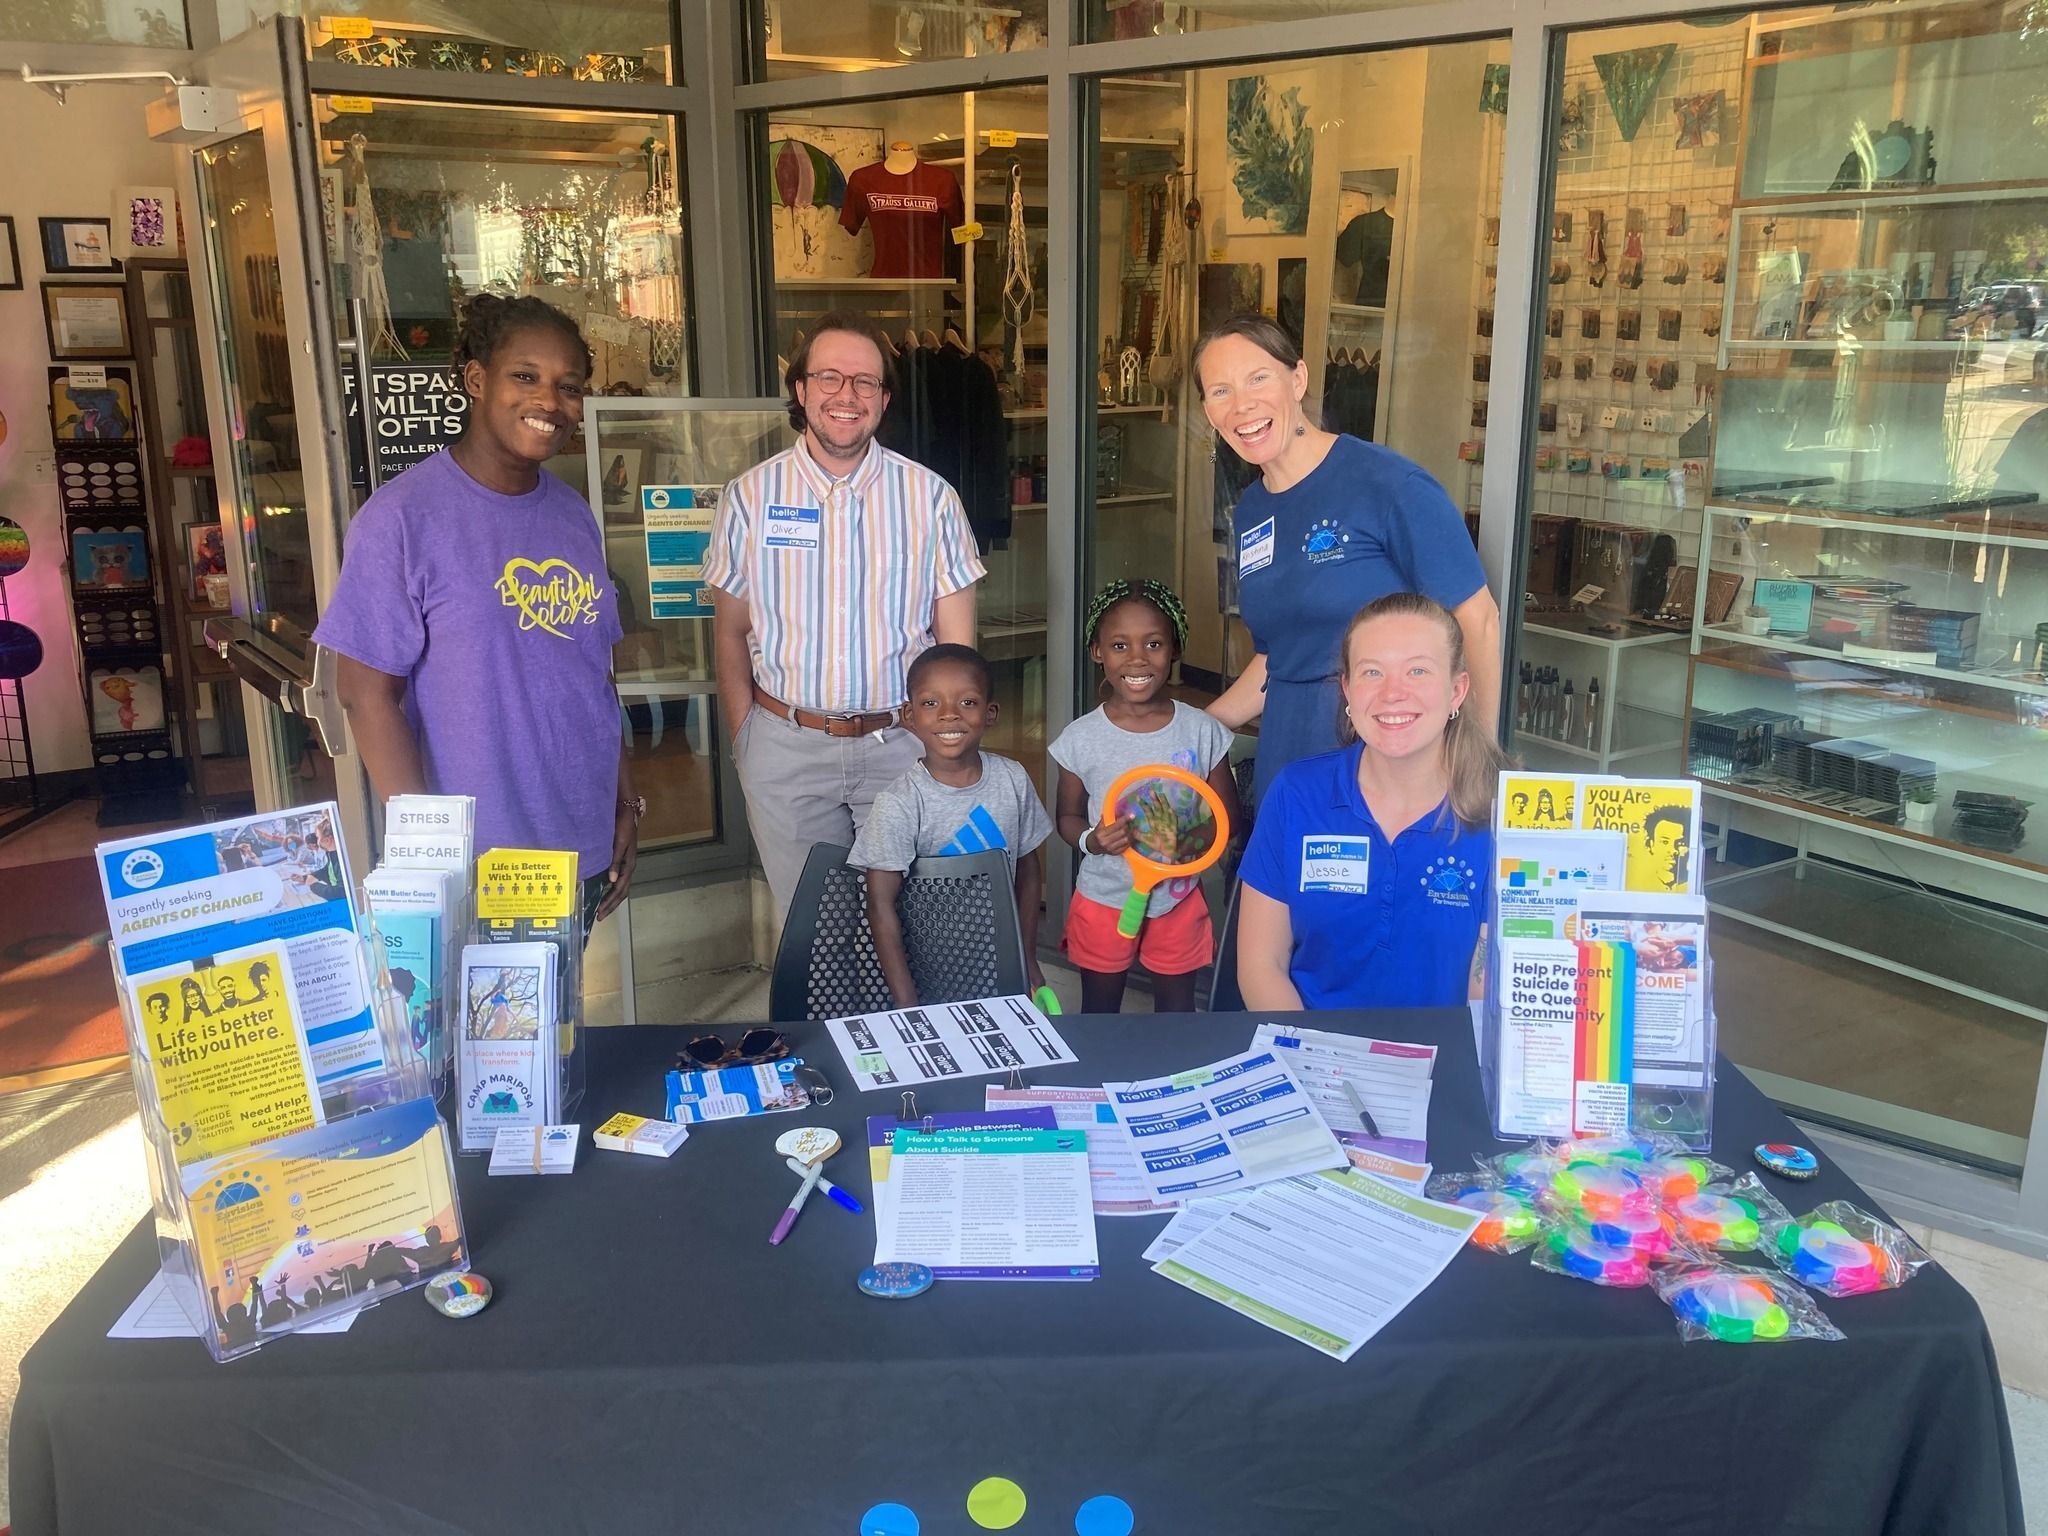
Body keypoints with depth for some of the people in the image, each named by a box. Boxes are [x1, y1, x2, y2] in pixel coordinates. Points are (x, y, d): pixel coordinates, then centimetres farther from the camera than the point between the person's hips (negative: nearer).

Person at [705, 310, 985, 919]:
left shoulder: (930, 497, -1)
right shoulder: (750, 497, 0)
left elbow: (956, 645, 2)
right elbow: (731, 633, 7)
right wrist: (744, 742, 4)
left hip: (904, 744, 0)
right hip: (786, 748, 0)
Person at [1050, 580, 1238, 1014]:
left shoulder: (1203, 731, -9)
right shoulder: (1081, 739, -11)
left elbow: (1227, 813, -1)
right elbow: (1067, 815, -1)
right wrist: (1091, 840, -23)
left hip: (1179, 898, 1)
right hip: (1103, 900, 0)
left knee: (1177, 1010, 18)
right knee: (1099, 1013, 18)